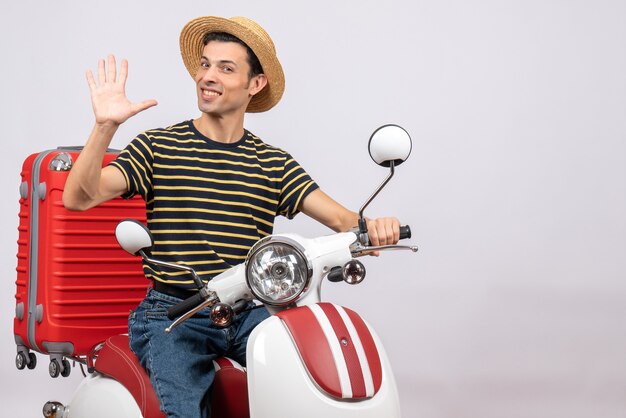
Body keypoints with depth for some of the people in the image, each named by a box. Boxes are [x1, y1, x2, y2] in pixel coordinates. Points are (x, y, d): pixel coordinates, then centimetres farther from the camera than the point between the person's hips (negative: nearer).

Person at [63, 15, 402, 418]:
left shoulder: (274, 163, 11)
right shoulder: (157, 147, 3)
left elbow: (340, 218, 2)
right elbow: (78, 198, -9)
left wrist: (372, 226, -21)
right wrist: (105, 127, -23)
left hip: (250, 313, 3)